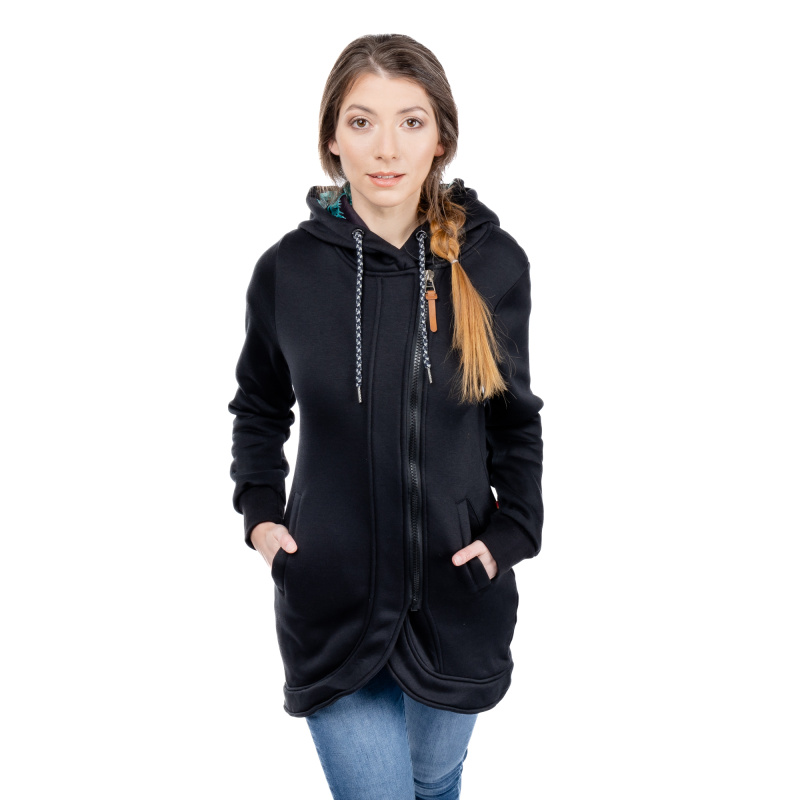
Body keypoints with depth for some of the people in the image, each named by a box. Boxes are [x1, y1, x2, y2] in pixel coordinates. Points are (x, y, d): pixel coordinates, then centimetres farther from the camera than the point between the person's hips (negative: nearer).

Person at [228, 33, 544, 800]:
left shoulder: (493, 263, -7)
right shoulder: (289, 268, -8)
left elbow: (514, 419, 6)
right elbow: (259, 407, 10)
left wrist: (510, 531, -5)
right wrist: (261, 511, -1)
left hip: (457, 594, 2)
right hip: (331, 594, -1)